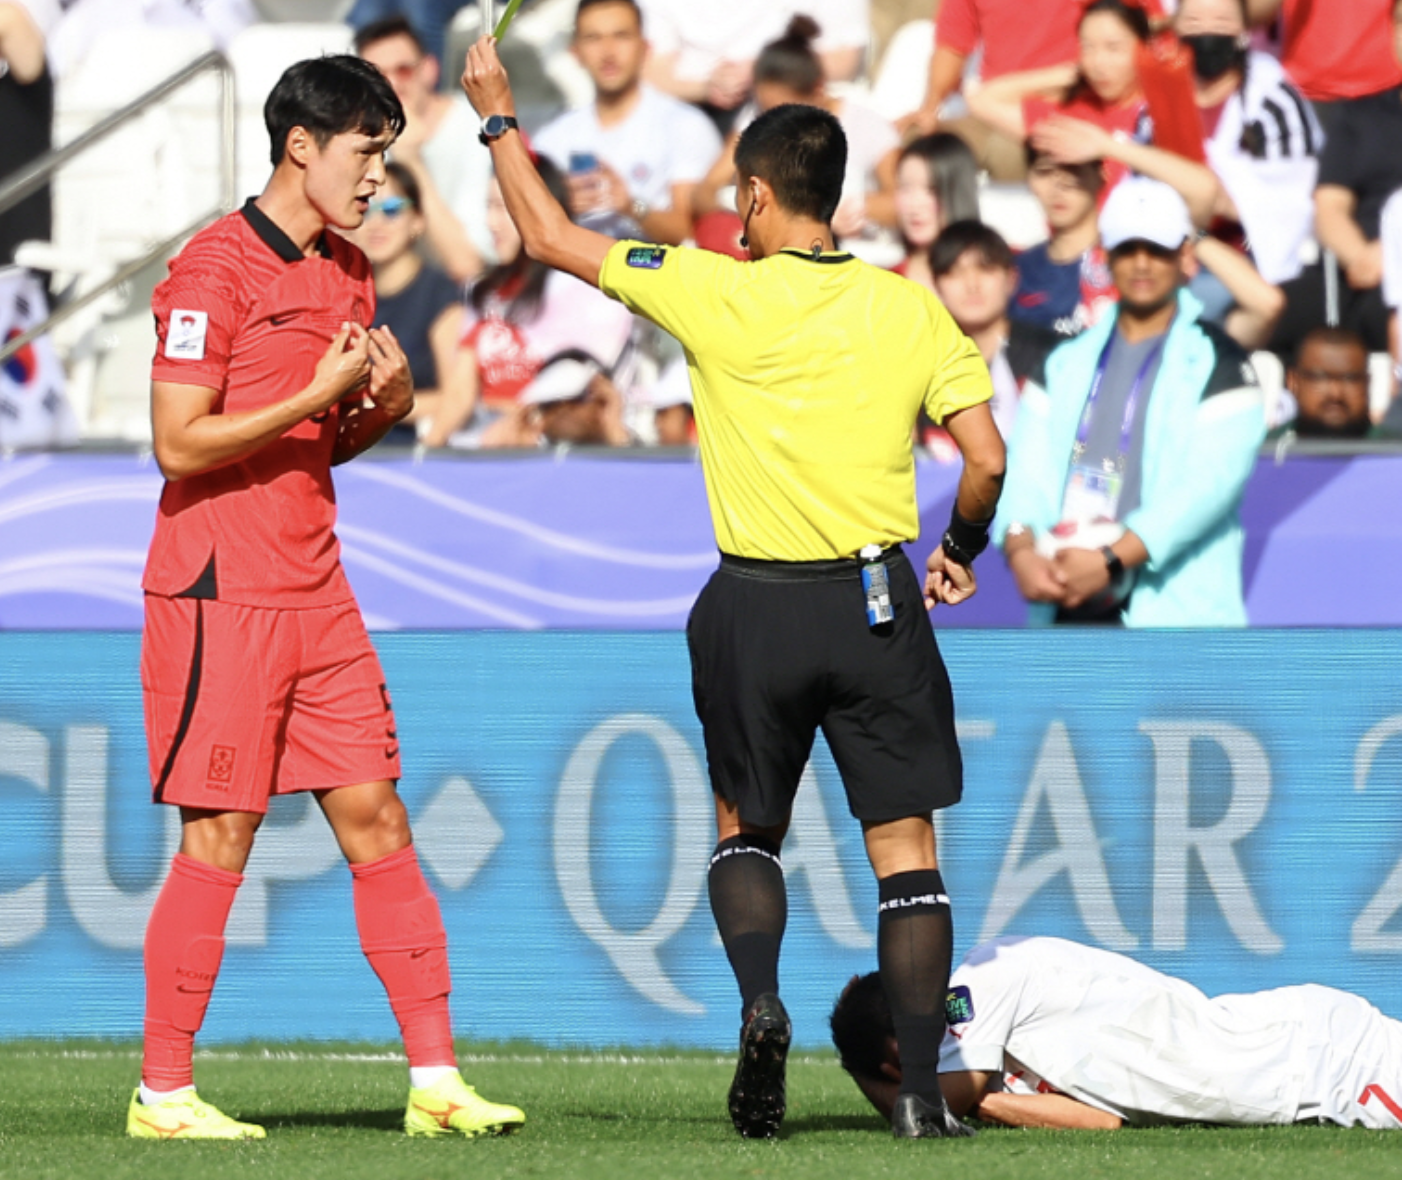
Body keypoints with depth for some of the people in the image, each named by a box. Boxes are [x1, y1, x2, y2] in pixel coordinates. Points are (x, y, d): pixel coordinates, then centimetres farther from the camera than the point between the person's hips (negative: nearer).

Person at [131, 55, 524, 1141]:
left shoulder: (349, 274, 14)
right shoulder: (217, 267, -11)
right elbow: (181, 443, -16)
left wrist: (384, 409, 2)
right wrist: (317, 396, -17)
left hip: (318, 596, 8)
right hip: (221, 593, -8)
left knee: (377, 821, 4)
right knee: (219, 839, -4)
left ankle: (435, 1080, 5)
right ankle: (163, 1093, 4)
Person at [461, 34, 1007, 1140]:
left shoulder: (719, 295, -7)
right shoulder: (911, 309, -2)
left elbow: (552, 237, 1)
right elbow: (986, 457, -4)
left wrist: (498, 115, 14)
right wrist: (962, 550, 16)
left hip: (754, 610, -1)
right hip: (879, 605, 1)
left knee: (747, 830, 18)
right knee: (906, 848, 5)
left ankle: (761, 1002, -9)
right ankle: (921, 1087, -1)